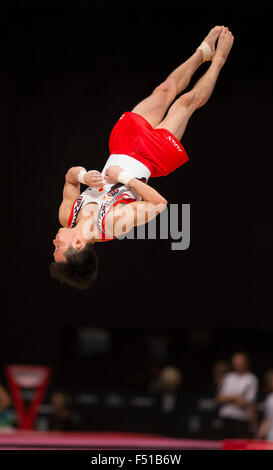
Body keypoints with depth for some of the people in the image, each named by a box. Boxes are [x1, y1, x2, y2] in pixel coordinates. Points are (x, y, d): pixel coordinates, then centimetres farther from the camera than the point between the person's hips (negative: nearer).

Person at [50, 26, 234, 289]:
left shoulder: (67, 216, -22)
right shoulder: (113, 223, -36)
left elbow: (70, 176, -6)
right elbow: (160, 204, -33)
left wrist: (83, 176, -30)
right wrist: (125, 178, -38)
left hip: (122, 149, 4)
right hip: (150, 158, -4)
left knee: (167, 90, 13)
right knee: (188, 100, 6)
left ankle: (205, 51, 39)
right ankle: (218, 59, 37)